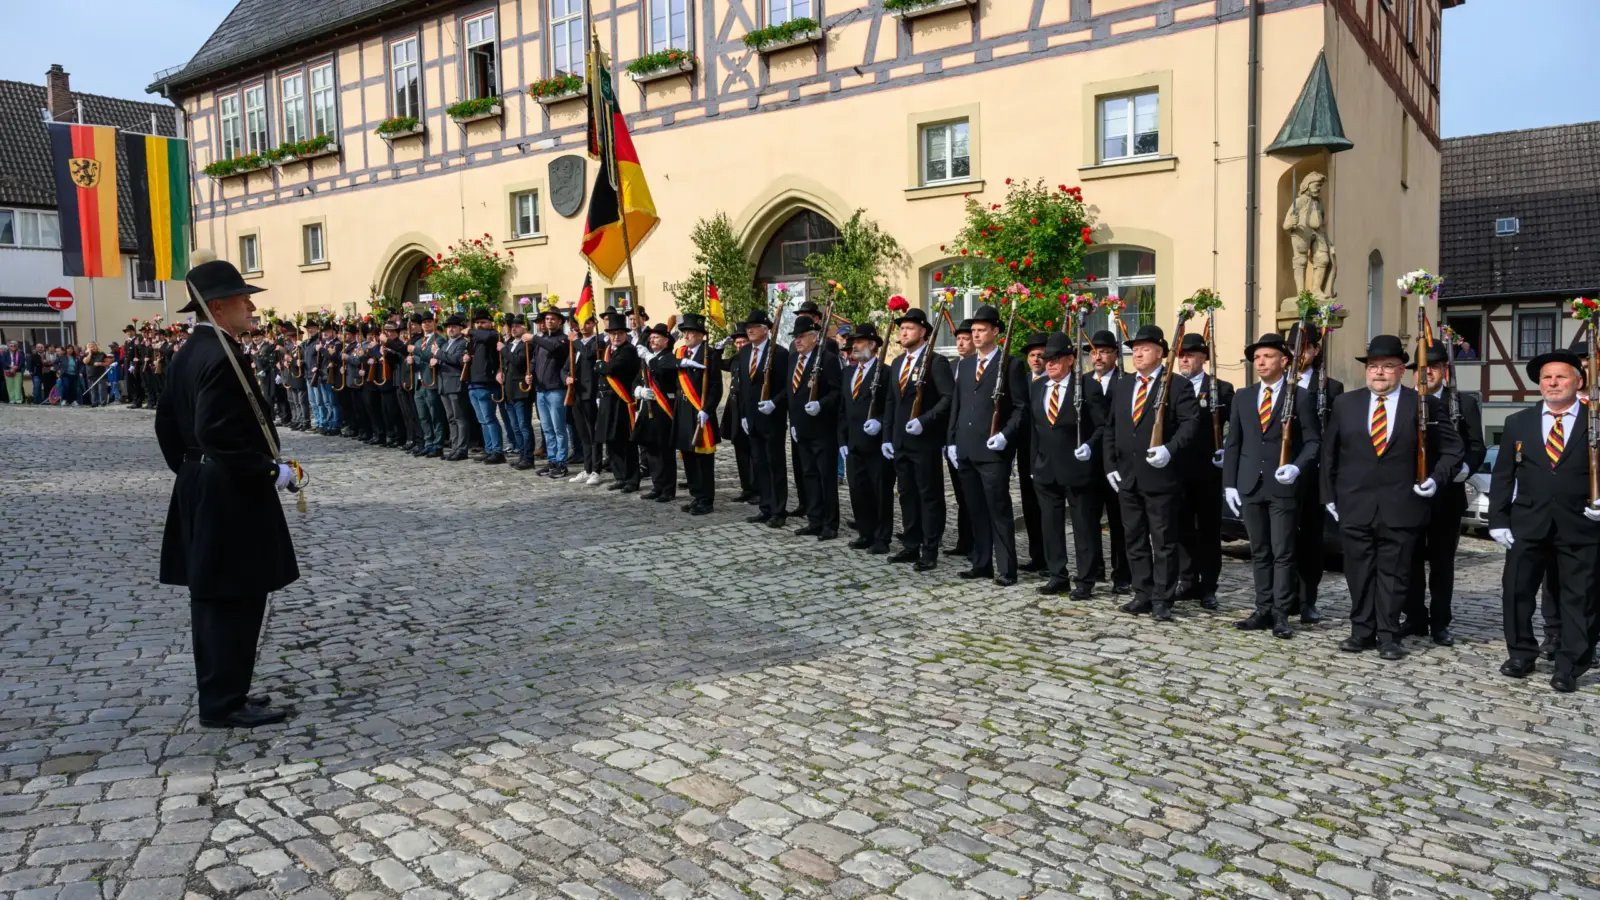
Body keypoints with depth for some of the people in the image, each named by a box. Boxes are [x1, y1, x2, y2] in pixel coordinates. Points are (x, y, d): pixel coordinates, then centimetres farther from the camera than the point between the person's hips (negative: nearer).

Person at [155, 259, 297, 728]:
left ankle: (218, 692, 25)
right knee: (237, 598, -3)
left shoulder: (188, 353, 12)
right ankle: (225, 702, 5)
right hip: (231, 495, -11)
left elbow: (167, 420, 18)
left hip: (199, 488, 11)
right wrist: (270, 472, -20)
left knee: (211, 595, 15)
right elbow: (217, 432, -28)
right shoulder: (222, 356, -20)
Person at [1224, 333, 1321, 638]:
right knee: (1259, 553, 9)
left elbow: (1313, 441, -1)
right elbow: (1233, 443, 11)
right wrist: (1229, 483, 4)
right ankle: (1263, 610, 16)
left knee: (1283, 553, -1)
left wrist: (1296, 467, -18)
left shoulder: (1300, 396, 0)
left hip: (1283, 486, -4)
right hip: (1250, 485, 4)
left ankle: (1280, 614, 5)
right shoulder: (1243, 397, 11)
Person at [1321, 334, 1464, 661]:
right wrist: (1330, 495, 8)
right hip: (1354, 506, 2)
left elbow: (1452, 449, 9)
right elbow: (1329, 453, 11)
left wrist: (1436, 479, -5)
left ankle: (1389, 636, 13)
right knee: (1359, 573, 8)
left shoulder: (1423, 405, 0)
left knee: (1393, 573, 4)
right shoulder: (1345, 404, 6)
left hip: (1400, 507, -2)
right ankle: (1362, 631, 18)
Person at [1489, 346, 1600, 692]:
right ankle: (1521, 654, 21)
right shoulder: (1518, 423, 7)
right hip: (1528, 523, 2)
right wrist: (1498, 520, 0)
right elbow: (1503, 476, 6)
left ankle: (1570, 668, 13)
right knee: (1516, 590, 6)